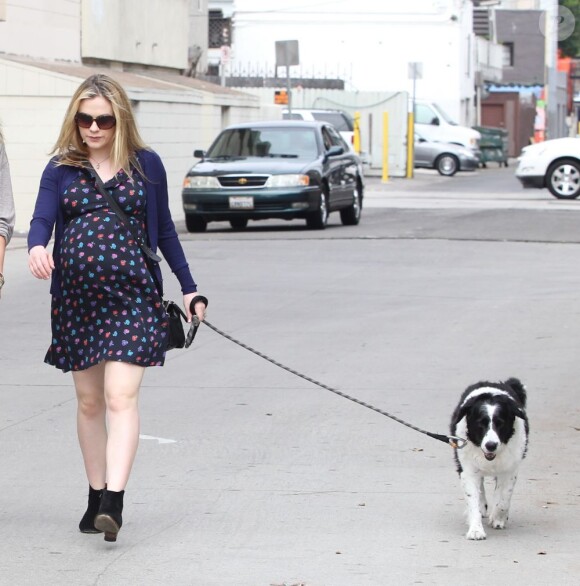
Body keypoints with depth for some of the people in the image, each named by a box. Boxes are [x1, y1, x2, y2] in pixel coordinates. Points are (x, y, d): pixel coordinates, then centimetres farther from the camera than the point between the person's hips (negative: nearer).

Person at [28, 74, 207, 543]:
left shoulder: (146, 164, 5)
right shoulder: (62, 168, 6)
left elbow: (164, 228, 13)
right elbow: (42, 218, -7)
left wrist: (189, 287, 13)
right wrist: (37, 248, -30)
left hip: (132, 296, -2)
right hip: (75, 298, 2)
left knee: (121, 398, -13)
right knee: (89, 402, 9)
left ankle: (114, 500, -20)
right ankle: (97, 498, 20)